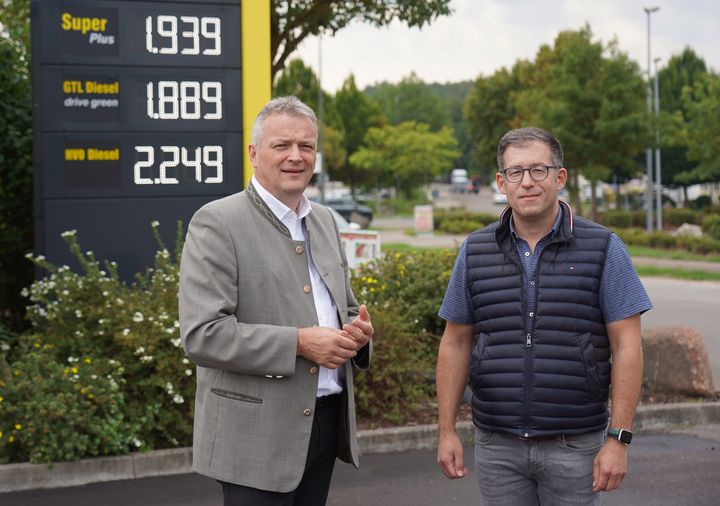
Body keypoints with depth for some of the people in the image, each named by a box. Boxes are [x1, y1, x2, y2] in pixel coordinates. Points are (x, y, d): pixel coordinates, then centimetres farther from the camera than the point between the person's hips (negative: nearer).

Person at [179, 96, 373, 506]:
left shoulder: (325, 220, 12)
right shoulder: (217, 223, -10)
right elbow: (201, 335, -18)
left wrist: (358, 330, -1)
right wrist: (298, 343, -21)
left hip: (327, 421, 7)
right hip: (258, 434, -7)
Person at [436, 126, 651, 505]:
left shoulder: (603, 249, -3)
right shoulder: (475, 252, 5)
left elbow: (627, 347, -5)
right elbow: (456, 344, 9)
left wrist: (619, 440, -10)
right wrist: (446, 431, 4)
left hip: (575, 444, -2)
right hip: (496, 444, 2)